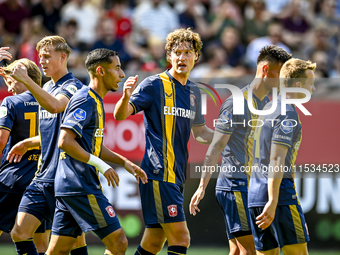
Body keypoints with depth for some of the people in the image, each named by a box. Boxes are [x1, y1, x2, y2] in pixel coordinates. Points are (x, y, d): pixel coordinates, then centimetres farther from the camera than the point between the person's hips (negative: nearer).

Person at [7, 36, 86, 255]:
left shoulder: (73, 87, -9)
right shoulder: (47, 88, 18)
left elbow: (55, 105, -32)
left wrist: (26, 80, -33)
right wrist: (28, 143, 22)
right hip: (42, 177, 8)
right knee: (20, 233, -2)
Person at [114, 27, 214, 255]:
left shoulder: (193, 92, 15)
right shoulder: (155, 85, -7)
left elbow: (199, 132, 26)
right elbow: (120, 115, -14)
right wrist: (126, 97, -35)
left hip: (177, 175, 7)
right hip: (159, 174, -7)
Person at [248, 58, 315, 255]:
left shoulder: (268, 108, 18)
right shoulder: (288, 113, -10)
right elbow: (277, 160, -19)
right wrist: (273, 201, -23)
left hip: (255, 194, 9)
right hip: (281, 194, -9)